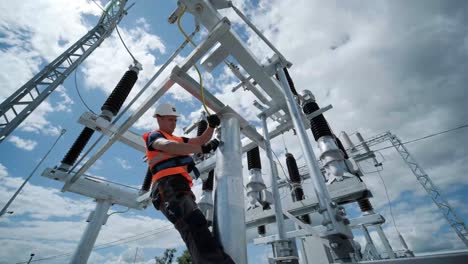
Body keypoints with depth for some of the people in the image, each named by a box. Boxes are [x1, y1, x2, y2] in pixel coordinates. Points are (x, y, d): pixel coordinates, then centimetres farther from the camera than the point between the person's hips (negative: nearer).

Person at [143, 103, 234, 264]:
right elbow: (168, 146, -17)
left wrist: (211, 126, 10)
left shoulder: (178, 140, 32)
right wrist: (203, 148, -26)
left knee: (196, 226, 7)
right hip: (169, 187, -10)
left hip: (181, 189, 10)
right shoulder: (154, 136, 7)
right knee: (194, 224, -32)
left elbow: (201, 139, 29)